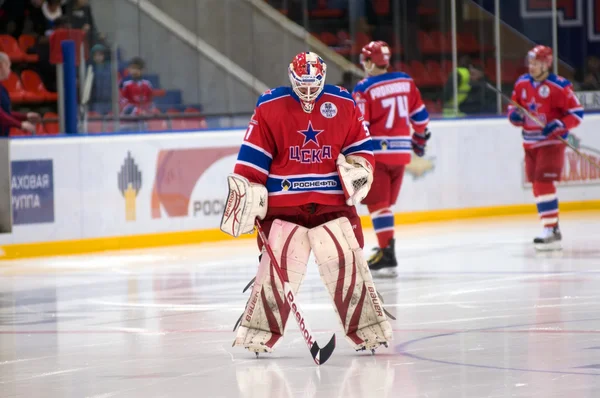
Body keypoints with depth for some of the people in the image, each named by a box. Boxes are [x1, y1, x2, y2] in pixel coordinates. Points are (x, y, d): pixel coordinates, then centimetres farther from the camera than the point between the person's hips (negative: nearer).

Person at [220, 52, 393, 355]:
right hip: (284, 205, -2)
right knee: (278, 268, -7)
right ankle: (259, 332, 2)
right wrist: (246, 193, -8)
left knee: (347, 263, -3)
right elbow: (252, 157, -2)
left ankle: (367, 329, 7)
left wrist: (357, 168, -7)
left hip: (333, 203, 2)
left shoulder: (343, 104, 4)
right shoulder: (270, 107, -2)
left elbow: (361, 146, 12)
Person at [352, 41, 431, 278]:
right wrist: (420, 137, 31)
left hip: (377, 152, -6)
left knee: (378, 203, -4)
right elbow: (420, 115, 15)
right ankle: (386, 247, 20)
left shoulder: (364, 89, -10)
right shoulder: (406, 82, 6)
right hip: (401, 151, 6)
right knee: (386, 202, 17)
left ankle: (387, 255, -12)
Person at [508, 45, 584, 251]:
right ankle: (551, 227, 21)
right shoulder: (522, 83, 5)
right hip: (530, 143, 7)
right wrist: (514, 115, -8)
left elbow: (577, 113, -10)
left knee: (544, 183, -16)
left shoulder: (560, 86, -14)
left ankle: (551, 231, -16)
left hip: (551, 142, -7)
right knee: (537, 186, 10)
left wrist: (559, 125, -26)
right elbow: (514, 108, 16)